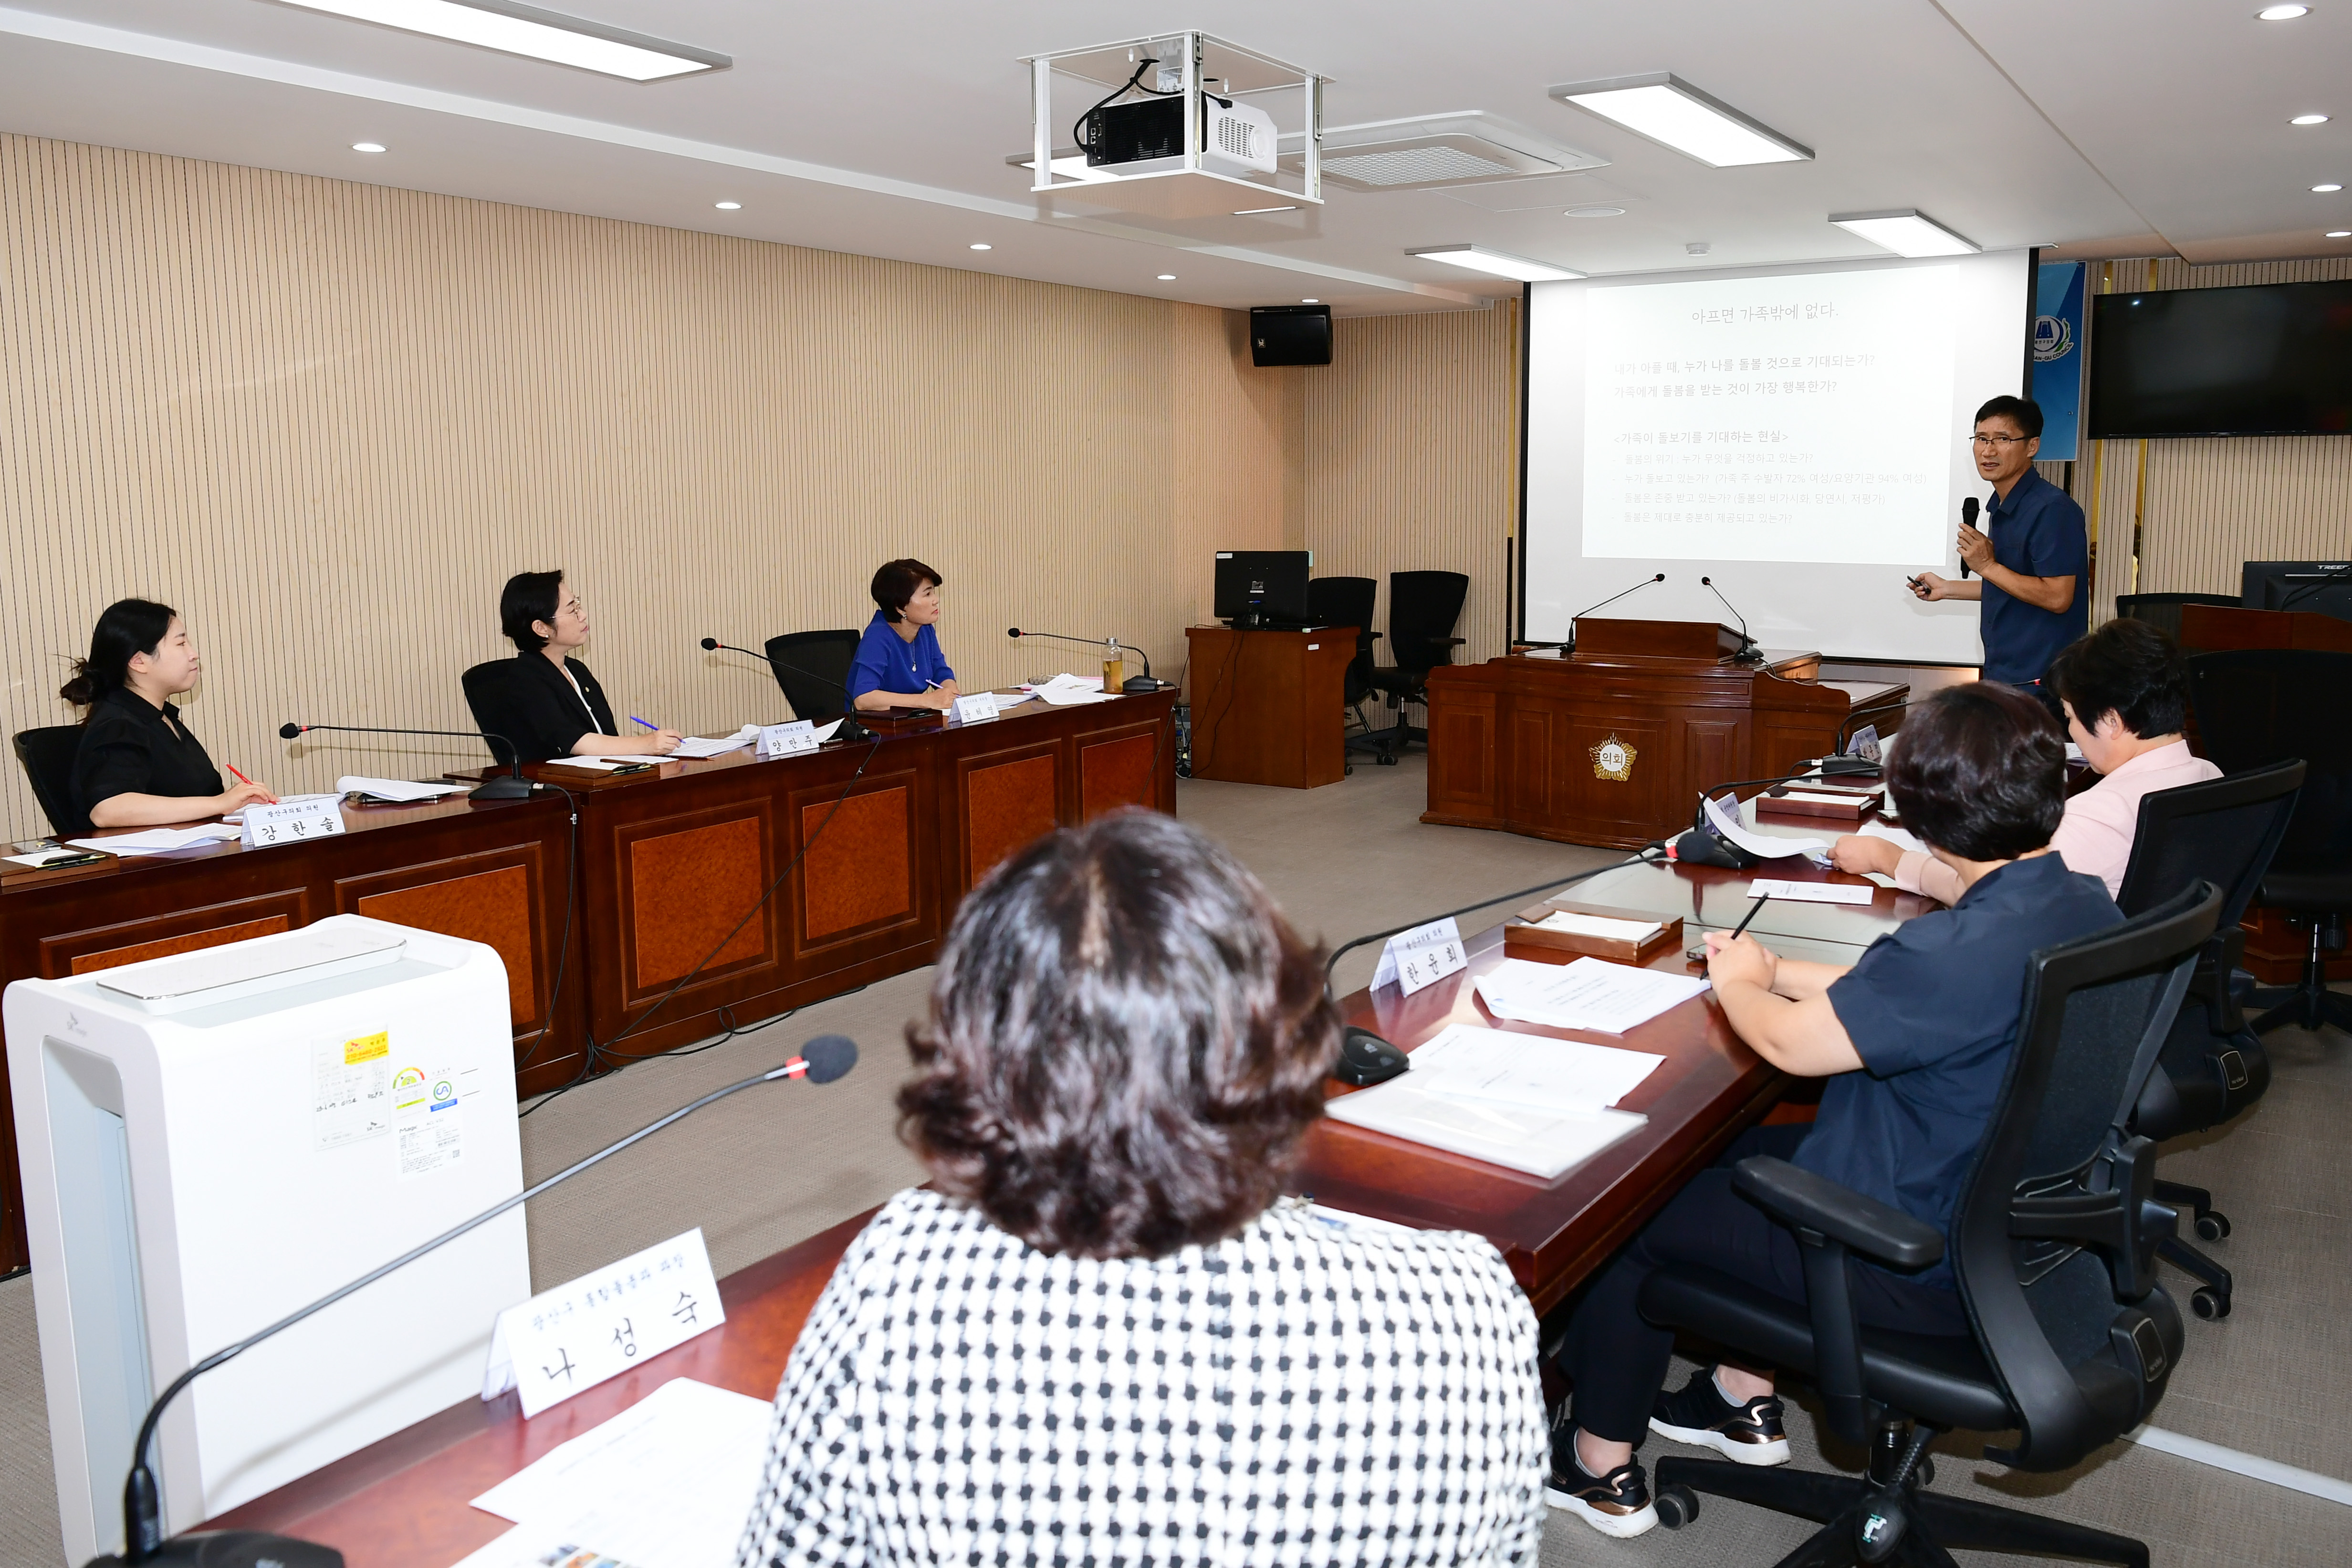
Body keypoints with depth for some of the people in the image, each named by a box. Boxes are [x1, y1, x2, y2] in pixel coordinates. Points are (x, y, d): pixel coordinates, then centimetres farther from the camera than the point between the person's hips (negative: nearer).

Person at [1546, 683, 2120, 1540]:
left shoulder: (1966, 945, -33)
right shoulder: (2088, 907, -3)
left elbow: (1792, 1043, -23)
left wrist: (1738, 985, -1)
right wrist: (1775, 972, 11)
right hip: (2016, 1226, 9)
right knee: (1735, 1153, 26)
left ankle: (1600, 1466, 25)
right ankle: (1747, 1402, 38)